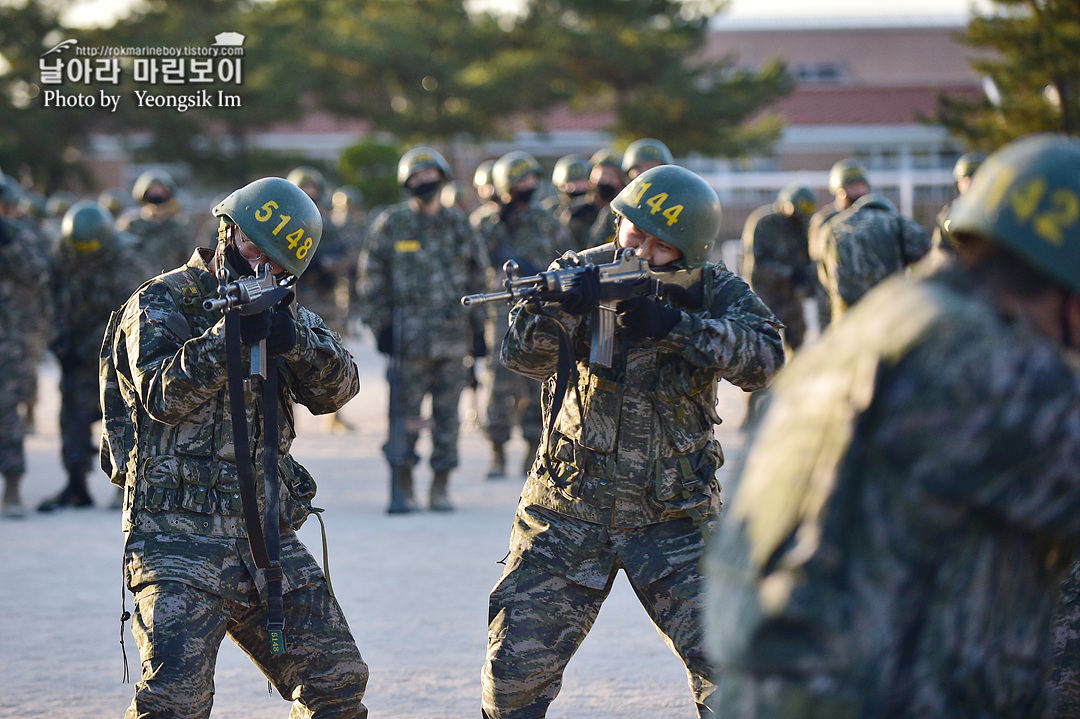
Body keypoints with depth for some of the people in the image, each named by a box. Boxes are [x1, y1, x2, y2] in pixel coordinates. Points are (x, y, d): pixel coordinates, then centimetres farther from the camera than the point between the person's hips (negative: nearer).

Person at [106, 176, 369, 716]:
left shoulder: (279, 309, 14)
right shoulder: (159, 304, -2)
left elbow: (337, 387, 1)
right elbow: (163, 395, -17)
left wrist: (293, 339, -17)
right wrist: (229, 336, -24)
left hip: (270, 540, 6)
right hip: (180, 538, -6)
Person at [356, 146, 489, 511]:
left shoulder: (459, 224, 11)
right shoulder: (391, 224, 3)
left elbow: (478, 277, 17)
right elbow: (372, 278, 4)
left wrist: (479, 329, 12)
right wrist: (381, 326, -4)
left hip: (453, 338, 2)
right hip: (409, 340, -2)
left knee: (447, 416, 4)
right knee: (406, 415, -3)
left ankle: (441, 487, 12)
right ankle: (404, 488, 5)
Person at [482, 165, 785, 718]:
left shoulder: (716, 293, -3)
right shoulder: (584, 274, -5)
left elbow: (766, 359, -20)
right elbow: (523, 357, -18)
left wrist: (676, 327, -31)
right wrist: (554, 308, -39)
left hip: (674, 520, 0)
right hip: (568, 516, 0)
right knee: (516, 669, 1)